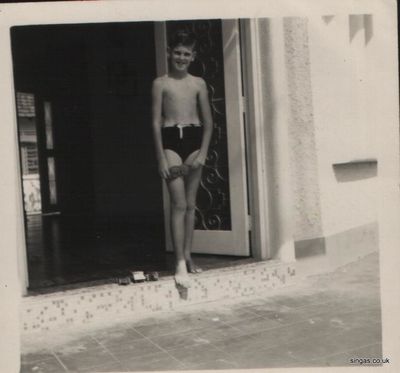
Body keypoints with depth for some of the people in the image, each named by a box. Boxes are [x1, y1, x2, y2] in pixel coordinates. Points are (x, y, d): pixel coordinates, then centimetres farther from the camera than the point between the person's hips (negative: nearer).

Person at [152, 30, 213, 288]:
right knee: (179, 204, -8)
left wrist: (203, 153, -3)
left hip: (194, 139, 3)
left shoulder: (198, 83, 8)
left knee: (191, 204, 7)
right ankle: (181, 263, -7)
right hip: (171, 140, -3)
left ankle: (188, 255, 19)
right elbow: (156, 122, -1)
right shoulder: (161, 83, 3)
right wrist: (161, 157, -7)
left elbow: (208, 122, 7)